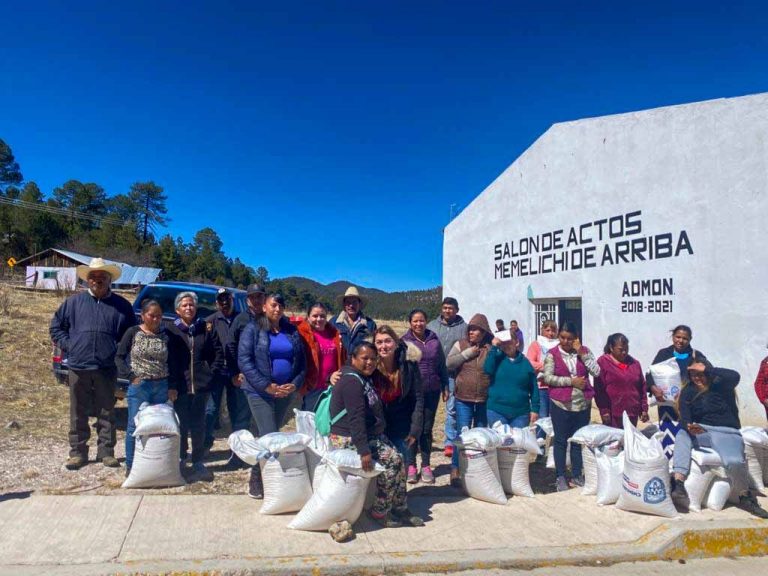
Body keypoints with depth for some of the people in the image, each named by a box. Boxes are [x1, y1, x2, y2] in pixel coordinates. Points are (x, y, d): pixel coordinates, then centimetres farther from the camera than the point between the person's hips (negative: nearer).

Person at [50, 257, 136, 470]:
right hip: (78, 367, 1)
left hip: (107, 368, -1)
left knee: (106, 413, 7)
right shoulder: (74, 302, 7)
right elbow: (56, 326, 14)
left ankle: (106, 451, 16)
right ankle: (77, 452, 19)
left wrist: (119, 350, 0)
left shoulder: (121, 305, 4)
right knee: (78, 413, 8)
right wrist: (67, 345, 3)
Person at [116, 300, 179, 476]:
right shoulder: (133, 332, 0)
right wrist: (131, 376, -10)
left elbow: (171, 363, 11)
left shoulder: (165, 335, 7)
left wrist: (173, 386, 4)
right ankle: (130, 466, 14)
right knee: (135, 426, 2)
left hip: (162, 387, 3)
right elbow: (119, 357, 1)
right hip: (139, 386, -2)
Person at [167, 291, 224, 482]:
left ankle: (198, 463, 14)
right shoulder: (171, 330, 0)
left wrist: (211, 373, 1)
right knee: (181, 424, 8)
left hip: (201, 385, 1)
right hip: (180, 386, -1)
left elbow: (219, 352, 8)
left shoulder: (205, 328, 5)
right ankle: (180, 459, 25)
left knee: (198, 425, 6)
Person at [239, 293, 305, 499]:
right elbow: (244, 360, -11)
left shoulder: (292, 331, 9)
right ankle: (256, 479, 10)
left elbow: (300, 361, 10)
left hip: (285, 392, 5)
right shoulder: (253, 329, -4)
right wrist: (266, 385, -18)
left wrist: (295, 384, -8)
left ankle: (264, 474, 28)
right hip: (260, 392, -4)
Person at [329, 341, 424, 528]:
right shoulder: (352, 381, -19)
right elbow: (356, 419, -26)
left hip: (371, 435, 10)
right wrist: (364, 451, -30)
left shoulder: (364, 379, 13)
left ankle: (400, 508, 8)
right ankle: (379, 511, -2)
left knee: (398, 460, -2)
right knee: (391, 461, -17)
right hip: (349, 439, -10)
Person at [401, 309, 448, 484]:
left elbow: (442, 366, 10)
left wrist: (445, 386, 10)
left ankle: (426, 466, 20)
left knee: (427, 429, 9)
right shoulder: (405, 341, -3)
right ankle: (411, 465, 15)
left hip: (431, 391, 2)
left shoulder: (434, 340, 4)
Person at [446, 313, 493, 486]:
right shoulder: (460, 345, 3)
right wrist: (468, 353, -13)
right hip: (464, 399, -1)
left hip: (484, 400, 1)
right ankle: (456, 468, 9)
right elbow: (449, 363, -8)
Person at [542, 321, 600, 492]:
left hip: (582, 403, 3)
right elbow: (548, 377, -9)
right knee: (560, 440, 5)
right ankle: (560, 477, 13)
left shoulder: (584, 351, 6)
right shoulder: (552, 354, -3)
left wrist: (581, 353, -11)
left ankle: (577, 476, 22)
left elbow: (596, 372, -4)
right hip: (561, 403, -3)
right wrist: (571, 381, -15)